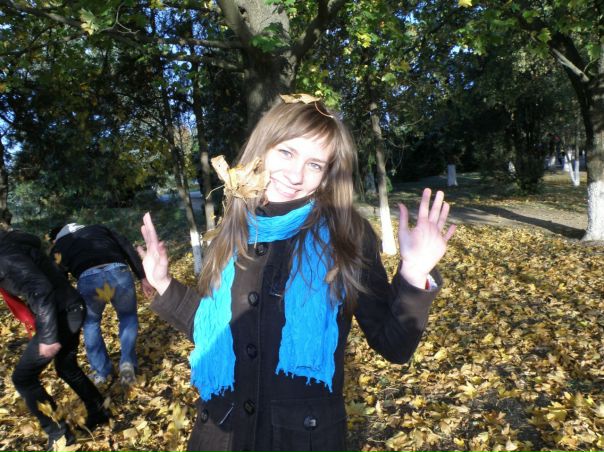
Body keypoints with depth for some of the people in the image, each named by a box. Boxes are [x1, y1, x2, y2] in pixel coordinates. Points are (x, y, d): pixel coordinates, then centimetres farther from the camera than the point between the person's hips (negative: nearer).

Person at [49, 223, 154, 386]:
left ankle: (101, 371, 32)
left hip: (87, 280, -1)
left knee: (90, 322, 30)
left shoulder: (58, 247, 32)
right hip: (119, 272, 1)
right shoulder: (98, 228, 35)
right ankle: (127, 363, 16)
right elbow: (129, 250, 22)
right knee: (128, 316, 29)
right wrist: (143, 278, 20)